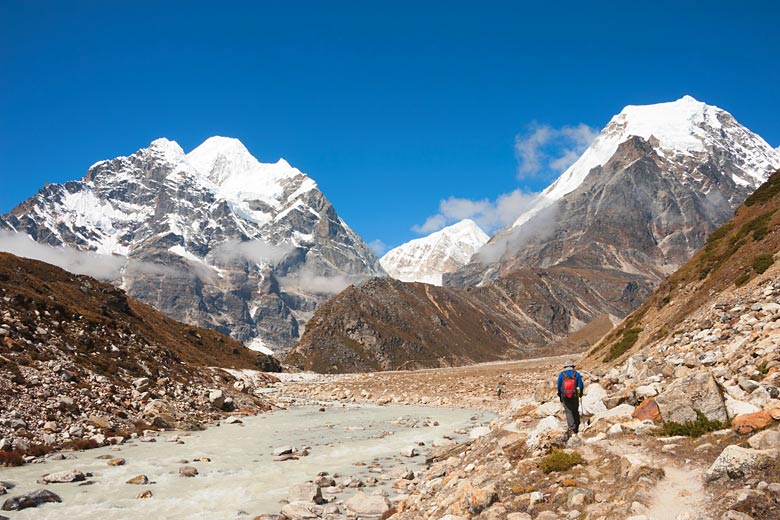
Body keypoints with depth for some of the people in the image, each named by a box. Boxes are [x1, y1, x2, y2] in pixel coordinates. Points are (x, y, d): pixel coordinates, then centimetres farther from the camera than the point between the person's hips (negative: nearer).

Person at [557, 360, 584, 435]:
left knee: (569, 412, 4)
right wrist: (580, 394, 14)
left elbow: (559, 387, 0)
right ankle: (576, 428, 20)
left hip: (565, 397, -1)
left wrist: (560, 396, 13)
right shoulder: (577, 374, -3)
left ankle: (572, 429, -6)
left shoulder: (561, 375, -2)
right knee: (575, 412, 16)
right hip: (575, 396, 1)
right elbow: (581, 386, -3)